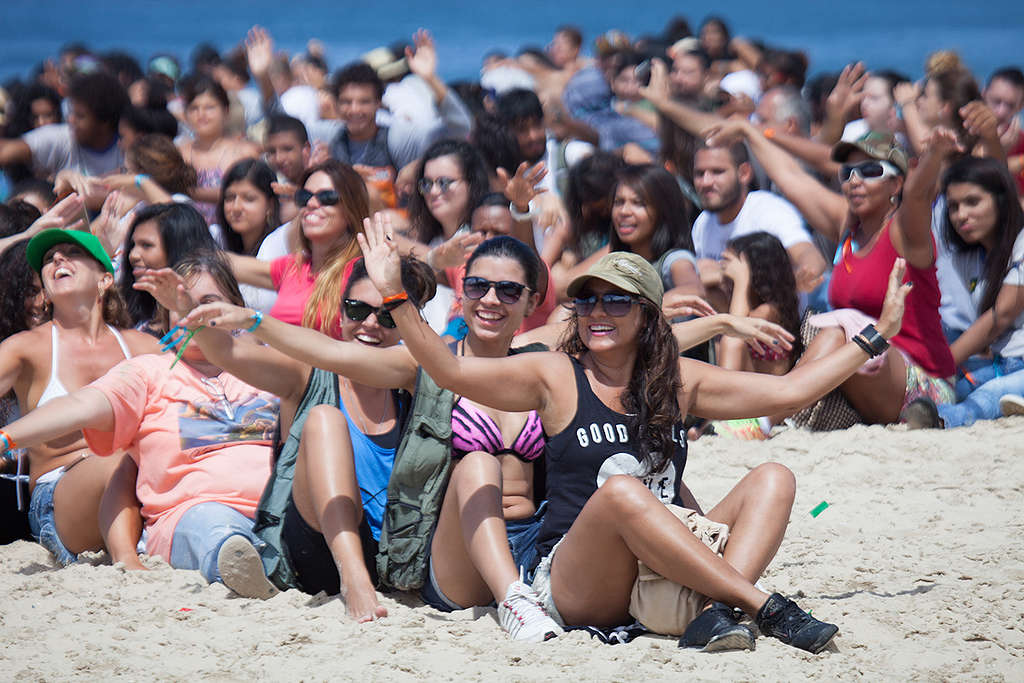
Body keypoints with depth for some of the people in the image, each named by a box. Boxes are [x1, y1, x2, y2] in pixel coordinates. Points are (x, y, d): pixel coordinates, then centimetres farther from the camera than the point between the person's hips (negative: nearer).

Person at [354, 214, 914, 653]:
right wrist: (395, 298, -19)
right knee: (621, 490, -34)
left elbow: (788, 390, 15)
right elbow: (451, 370, -8)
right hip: (574, 587, -4)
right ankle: (765, 607, -33)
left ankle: (716, 614, -36)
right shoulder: (556, 377, 3)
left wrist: (875, 336, 16)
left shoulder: (679, 380, 14)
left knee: (772, 479, -11)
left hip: (664, 577, 4)